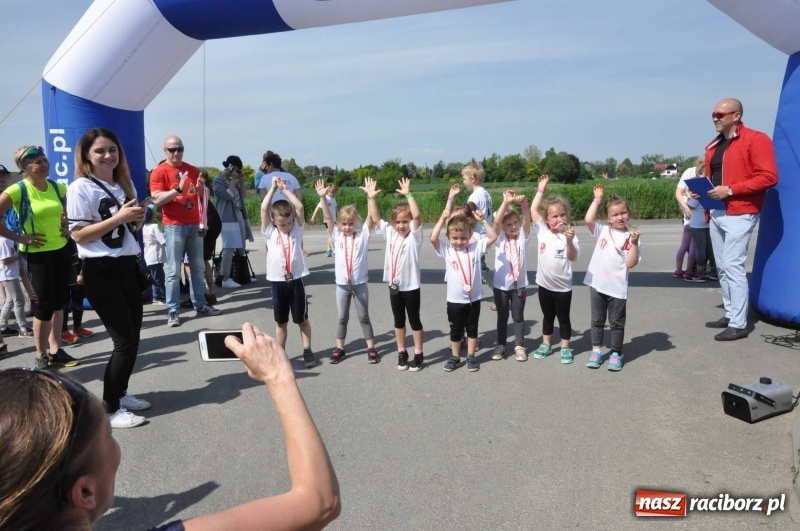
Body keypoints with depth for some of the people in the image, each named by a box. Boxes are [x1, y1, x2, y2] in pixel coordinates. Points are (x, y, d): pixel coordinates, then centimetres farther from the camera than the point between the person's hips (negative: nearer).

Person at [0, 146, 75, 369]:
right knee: (44, 304, -2)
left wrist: (68, 226, 7)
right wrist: (19, 237, -14)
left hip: (61, 250, 5)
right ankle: (41, 355, 14)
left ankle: (55, 350, 23)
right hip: (37, 254, -5)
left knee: (58, 301, 11)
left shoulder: (57, 187, 3)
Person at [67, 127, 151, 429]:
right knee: (125, 341, -5)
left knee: (132, 336, 11)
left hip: (128, 267, 7)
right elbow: (79, 235, -15)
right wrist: (118, 218, -22)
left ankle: (120, 393, 28)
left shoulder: (124, 184, 13)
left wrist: (138, 219, -1)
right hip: (100, 272, -7)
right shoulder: (81, 188, -10)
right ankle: (109, 409, 9)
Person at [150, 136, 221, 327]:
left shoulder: (193, 170, 13)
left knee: (198, 267, 10)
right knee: (174, 271, -4)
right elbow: (157, 199, -13)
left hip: (195, 225, 5)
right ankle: (172, 311, 0)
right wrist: (178, 189, -24)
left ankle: (200, 305, 19)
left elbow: (203, 197, 20)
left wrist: (202, 189, -3)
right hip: (174, 226, -5)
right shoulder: (159, 172, -3)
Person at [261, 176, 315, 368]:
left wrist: (285, 189, -4)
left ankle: (307, 351, 19)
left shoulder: (297, 229, 2)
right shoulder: (269, 232, 1)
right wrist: (273, 187, -4)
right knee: (280, 321, 12)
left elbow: (299, 207, -8)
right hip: (277, 281, 0)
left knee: (302, 319, 10)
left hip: (296, 280, 0)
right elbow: (264, 208, -9)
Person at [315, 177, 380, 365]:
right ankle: (339, 349, 25)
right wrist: (322, 198, -24)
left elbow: (374, 218, -16)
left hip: (360, 283, -2)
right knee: (342, 318, 13)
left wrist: (371, 198, -31)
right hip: (342, 283, 2)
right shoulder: (336, 235, 0)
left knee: (364, 317, 10)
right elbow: (328, 217, -10)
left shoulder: (363, 234, -4)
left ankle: (371, 348, 21)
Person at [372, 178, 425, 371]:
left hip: (411, 286, -5)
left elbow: (417, 215, -26)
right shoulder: (390, 233, 3)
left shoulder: (414, 235, -11)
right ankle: (402, 353, 29)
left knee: (414, 320, 8)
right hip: (394, 286, 5)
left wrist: (408, 194, -29)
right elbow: (376, 218, 2)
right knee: (399, 321, 16)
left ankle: (418, 355, 20)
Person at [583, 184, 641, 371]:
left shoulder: (630, 237, -4)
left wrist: (634, 243, -19)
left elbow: (631, 263, -10)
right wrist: (597, 199, -11)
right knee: (597, 320, 14)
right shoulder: (601, 231, 1)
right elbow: (588, 219, -18)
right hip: (597, 284, 2)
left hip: (617, 287, -2)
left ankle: (616, 354, 23)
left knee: (617, 322, 10)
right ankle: (596, 351, 27)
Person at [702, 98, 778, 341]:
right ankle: (730, 314, 20)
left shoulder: (755, 140, -8)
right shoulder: (713, 146, 15)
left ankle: (739, 324, -4)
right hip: (717, 214, 8)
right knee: (722, 267, 10)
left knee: (733, 266, -10)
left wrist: (730, 190, -20)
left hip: (739, 214, -8)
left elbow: (768, 176, -16)